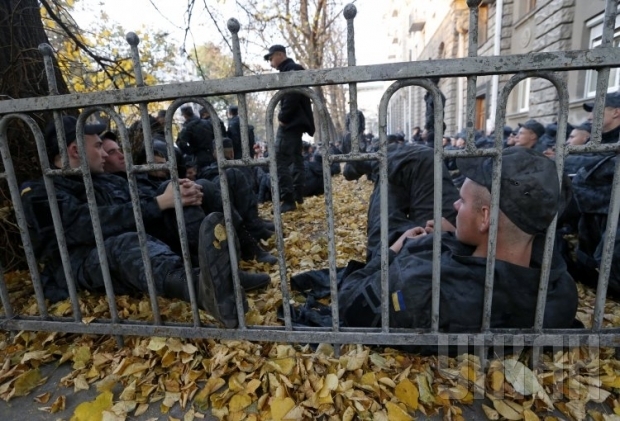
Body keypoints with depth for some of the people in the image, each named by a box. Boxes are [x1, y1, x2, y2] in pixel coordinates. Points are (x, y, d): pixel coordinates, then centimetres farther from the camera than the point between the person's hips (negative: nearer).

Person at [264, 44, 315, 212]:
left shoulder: (291, 69, -10)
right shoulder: (292, 69, 21)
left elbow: (292, 96, -23)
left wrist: (283, 117, -17)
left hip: (290, 122, -11)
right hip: (296, 121, 11)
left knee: (281, 161, -13)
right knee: (296, 158, 13)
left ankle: (288, 200, -14)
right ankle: (298, 195, 20)